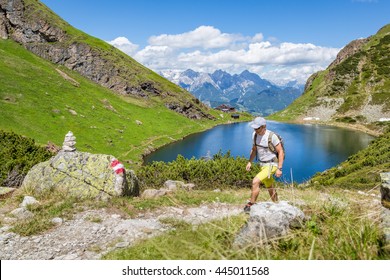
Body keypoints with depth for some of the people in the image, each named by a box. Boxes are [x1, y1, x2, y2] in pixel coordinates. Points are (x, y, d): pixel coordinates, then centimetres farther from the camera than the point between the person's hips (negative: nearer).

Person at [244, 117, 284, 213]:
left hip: (271, 165, -8)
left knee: (255, 182, -21)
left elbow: (281, 152, -17)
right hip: (262, 164, 8)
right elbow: (254, 149, 13)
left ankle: (251, 204, -6)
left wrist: (279, 169, -19)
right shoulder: (255, 135, -2)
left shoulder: (272, 136, -22)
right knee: (270, 187, 20)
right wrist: (249, 162, 3)